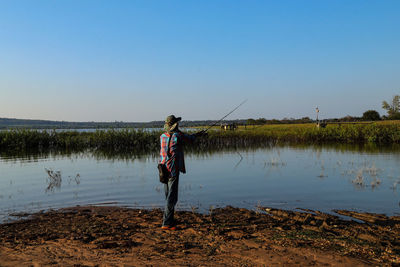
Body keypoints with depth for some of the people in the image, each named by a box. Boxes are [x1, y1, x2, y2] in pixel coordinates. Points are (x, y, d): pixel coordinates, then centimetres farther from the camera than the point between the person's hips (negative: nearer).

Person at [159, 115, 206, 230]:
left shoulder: (162, 136, 8)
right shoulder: (178, 135, -12)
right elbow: (190, 138, 6)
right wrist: (199, 134, 28)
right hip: (173, 170, -8)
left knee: (168, 196, 18)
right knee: (172, 197, -5)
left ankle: (170, 220, 28)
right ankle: (166, 223, -6)